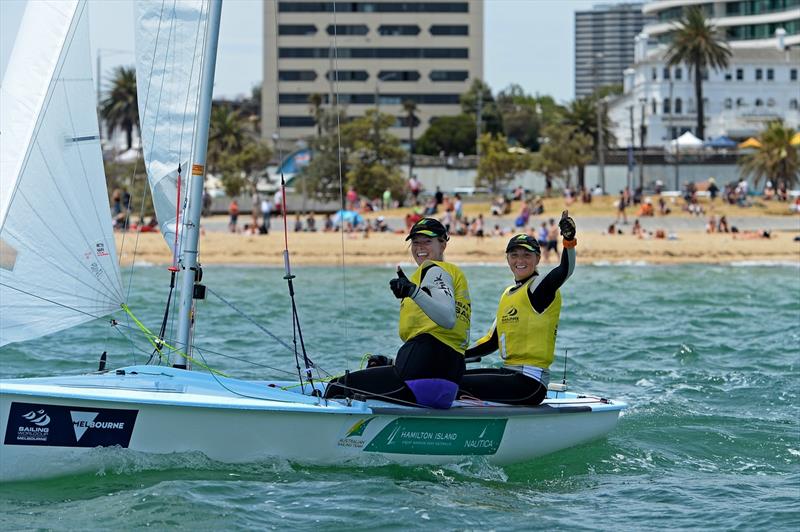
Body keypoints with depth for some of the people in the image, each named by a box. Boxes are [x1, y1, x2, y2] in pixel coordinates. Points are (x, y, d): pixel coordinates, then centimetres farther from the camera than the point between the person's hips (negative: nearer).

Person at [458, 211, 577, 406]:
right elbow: (492, 341, 24)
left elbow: (565, 270, -28)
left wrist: (569, 240, -45)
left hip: (530, 383, -9)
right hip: (509, 373, 9)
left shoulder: (540, 288, -7)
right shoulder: (508, 294, 19)